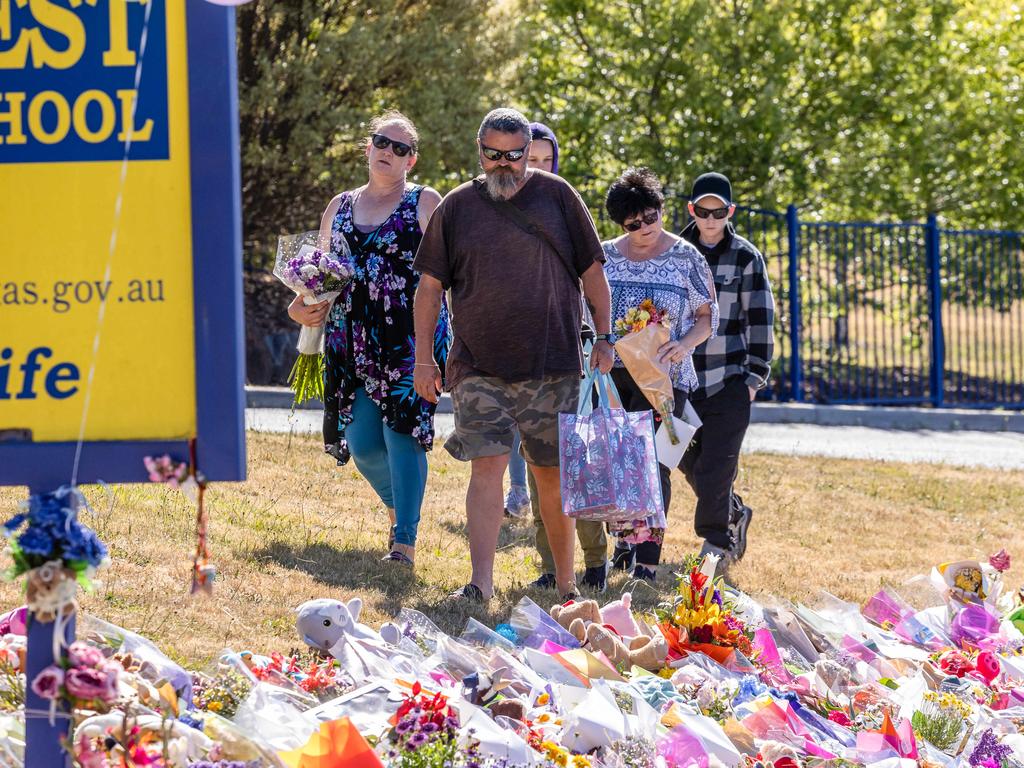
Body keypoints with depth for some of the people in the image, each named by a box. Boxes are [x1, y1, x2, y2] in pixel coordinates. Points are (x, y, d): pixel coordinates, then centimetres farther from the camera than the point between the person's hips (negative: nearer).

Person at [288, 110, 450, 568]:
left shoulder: (425, 204, 3)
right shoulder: (340, 207, 17)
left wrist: (432, 338, -14)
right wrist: (301, 308, 2)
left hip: (410, 339, -5)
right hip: (352, 340, 5)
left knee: (401, 432, -13)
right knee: (362, 444, 1)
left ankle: (405, 540, -9)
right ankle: (398, 508, 30)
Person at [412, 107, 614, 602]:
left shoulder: (556, 196, 5)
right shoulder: (456, 207, 6)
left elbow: (591, 270, 9)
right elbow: (430, 285, 10)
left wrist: (604, 338, 5)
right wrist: (424, 357, 5)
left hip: (552, 363, 0)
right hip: (478, 367, 0)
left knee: (552, 474, 5)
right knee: (487, 467, -10)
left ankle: (566, 583, 15)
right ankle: (481, 584, -14)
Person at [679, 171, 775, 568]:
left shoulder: (746, 258, -2)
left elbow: (760, 318, 0)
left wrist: (755, 376, -5)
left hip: (730, 379, -4)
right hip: (685, 379, 4)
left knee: (716, 467, -9)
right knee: (691, 462, 9)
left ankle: (717, 542, -1)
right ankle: (734, 514, 32)